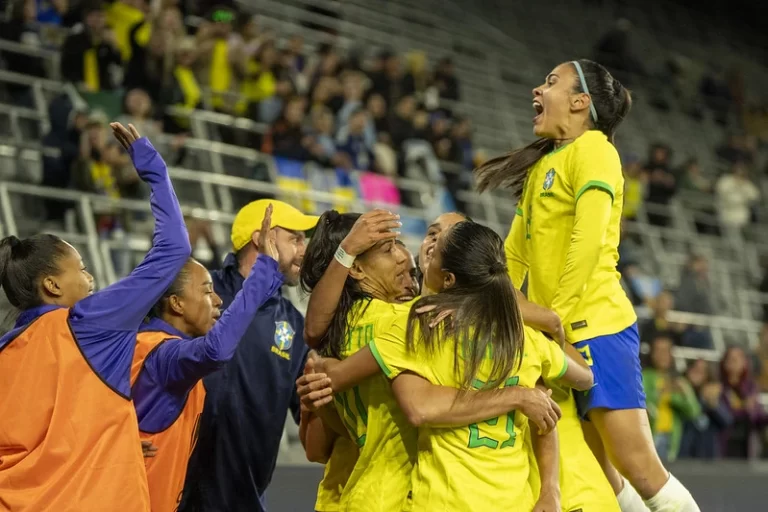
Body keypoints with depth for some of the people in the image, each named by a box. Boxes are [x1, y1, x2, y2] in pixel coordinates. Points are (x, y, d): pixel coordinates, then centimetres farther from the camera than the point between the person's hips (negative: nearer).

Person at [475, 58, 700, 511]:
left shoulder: (592, 147, -4)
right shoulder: (541, 165, 20)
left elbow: (588, 241, -16)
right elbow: (514, 254, 18)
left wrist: (556, 319, -18)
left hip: (596, 327, -8)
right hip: (557, 337, 8)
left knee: (640, 469, -11)